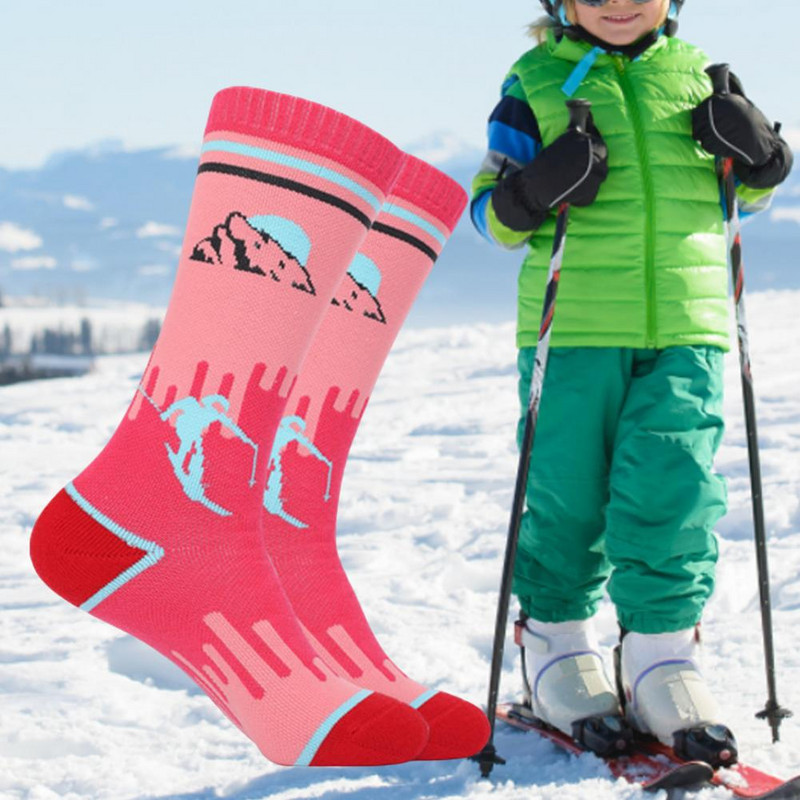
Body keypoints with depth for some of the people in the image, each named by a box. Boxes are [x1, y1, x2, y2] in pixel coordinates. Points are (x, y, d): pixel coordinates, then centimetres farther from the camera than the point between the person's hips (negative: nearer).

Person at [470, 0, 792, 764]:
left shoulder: (695, 75, 12)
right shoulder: (535, 83, 4)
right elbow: (489, 208, 3)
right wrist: (532, 195, -18)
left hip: (684, 328, 2)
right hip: (573, 328, -2)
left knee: (673, 486, -6)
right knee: (567, 495, 3)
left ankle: (660, 654, 6)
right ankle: (557, 644, 22)